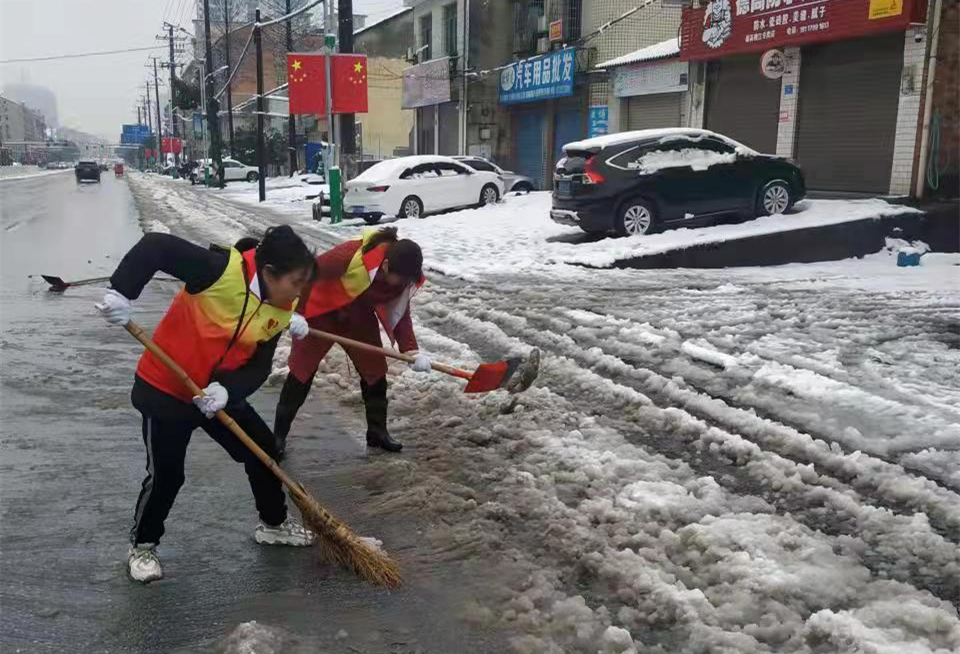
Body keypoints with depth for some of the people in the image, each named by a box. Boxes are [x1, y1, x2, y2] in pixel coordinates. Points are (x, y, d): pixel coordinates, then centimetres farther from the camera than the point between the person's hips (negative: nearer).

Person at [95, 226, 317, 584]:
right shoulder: (224, 269, -27)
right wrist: (121, 293, -38)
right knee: (166, 474, -1)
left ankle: (273, 523, 34)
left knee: (263, 450, 11)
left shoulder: (280, 311, -6)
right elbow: (156, 246, -30)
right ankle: (142, 545, 25)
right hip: (164, 388, -7)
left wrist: (226, 390, -24)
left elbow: (259, 367, -5)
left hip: (219, 393, 7)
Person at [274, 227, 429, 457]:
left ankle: (377, 431, 22)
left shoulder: (403, 276, -17)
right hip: (321, 313, -5)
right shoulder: (350, 254, -38)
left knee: (375, 371, 5)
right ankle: (279, 435, 13)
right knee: (301, 372, 0)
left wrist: (411, 350, -21)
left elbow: (401, 314, -8)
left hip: (359, 318, 5)